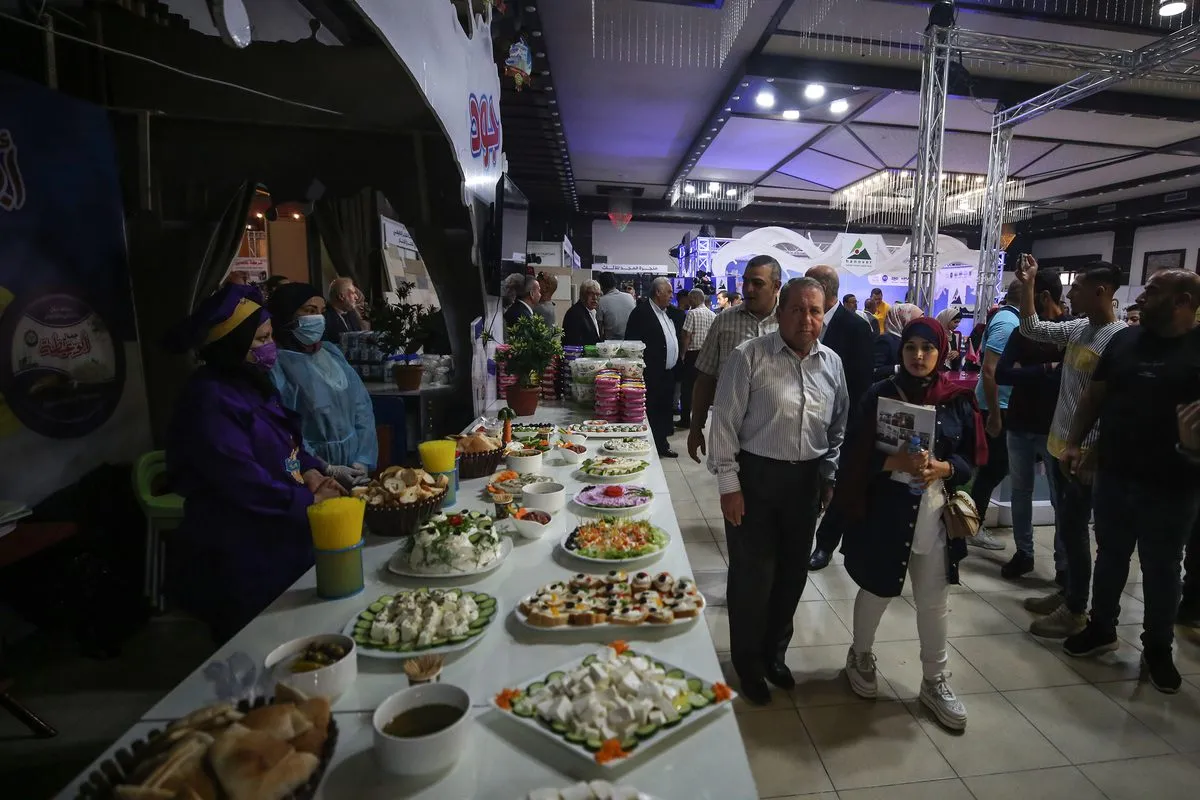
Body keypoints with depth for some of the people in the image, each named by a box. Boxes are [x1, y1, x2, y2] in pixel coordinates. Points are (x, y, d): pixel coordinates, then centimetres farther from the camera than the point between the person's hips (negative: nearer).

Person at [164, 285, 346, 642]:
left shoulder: (252, 384, 8)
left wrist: (310, 472, -5)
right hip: (242, 559, -9)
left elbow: (288, 442, 15)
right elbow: (244, 483, -27)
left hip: (280, 539, 9)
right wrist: (311, 501, -20)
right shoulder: (209, 401, -23)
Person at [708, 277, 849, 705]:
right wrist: (729, 485, -13)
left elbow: (839, 425, 15)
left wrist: (828, 476, 12)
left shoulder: (832, 363, 5)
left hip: (806, 480, 5)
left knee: (792, 573, 16)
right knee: (753, 574, 5)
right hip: (755, 477, -5)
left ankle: (775, 653, 39)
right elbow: (725, 424, -12)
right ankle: (748, 663, 29)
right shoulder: (749, 356, -12)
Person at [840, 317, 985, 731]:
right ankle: (861, 655, 39)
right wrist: (896, 462, -24)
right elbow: (857, 455, -8)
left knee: (933, 602, 12)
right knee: (876, 592, 14)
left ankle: (935, 681, 32)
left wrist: (943, 468, -15)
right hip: (886, 513, -2)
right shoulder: (881, 395, -6)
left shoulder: (958, 401, 1)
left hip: (937, 515, 2)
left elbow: (972, 459, 5)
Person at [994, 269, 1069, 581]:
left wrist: (1026, 374, -13)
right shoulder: (1023, 331, 6)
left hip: (1055, 426, -4)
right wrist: (1045, 371, -15)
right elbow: (1001, 373, -5)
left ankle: (1064, 563, 14)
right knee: (1020, 490, 11)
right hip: (1020, 423, 4)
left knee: (1061, 497, 3)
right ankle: (1023, 552, 23)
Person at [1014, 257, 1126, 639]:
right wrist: (1028, 284, 10)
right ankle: (1068, 593, 33)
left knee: (1073, 530, 3)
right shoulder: (1077, 328, 4)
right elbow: (1032, 328, 18)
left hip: (1084, 452, -8)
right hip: (1060, 444, 8)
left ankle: (1076, 610, 18)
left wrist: (1088, 452, -21)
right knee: (1066, 526, 18)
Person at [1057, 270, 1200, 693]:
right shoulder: (1125, 339, 4)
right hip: (1114, 474, 3)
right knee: (1110, 556, 16)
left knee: (1161, 568, 11)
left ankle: (1158, 648, 29)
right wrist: (1074, 442, 1)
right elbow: (1094, 395, 8)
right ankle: (1101, 628, 32)